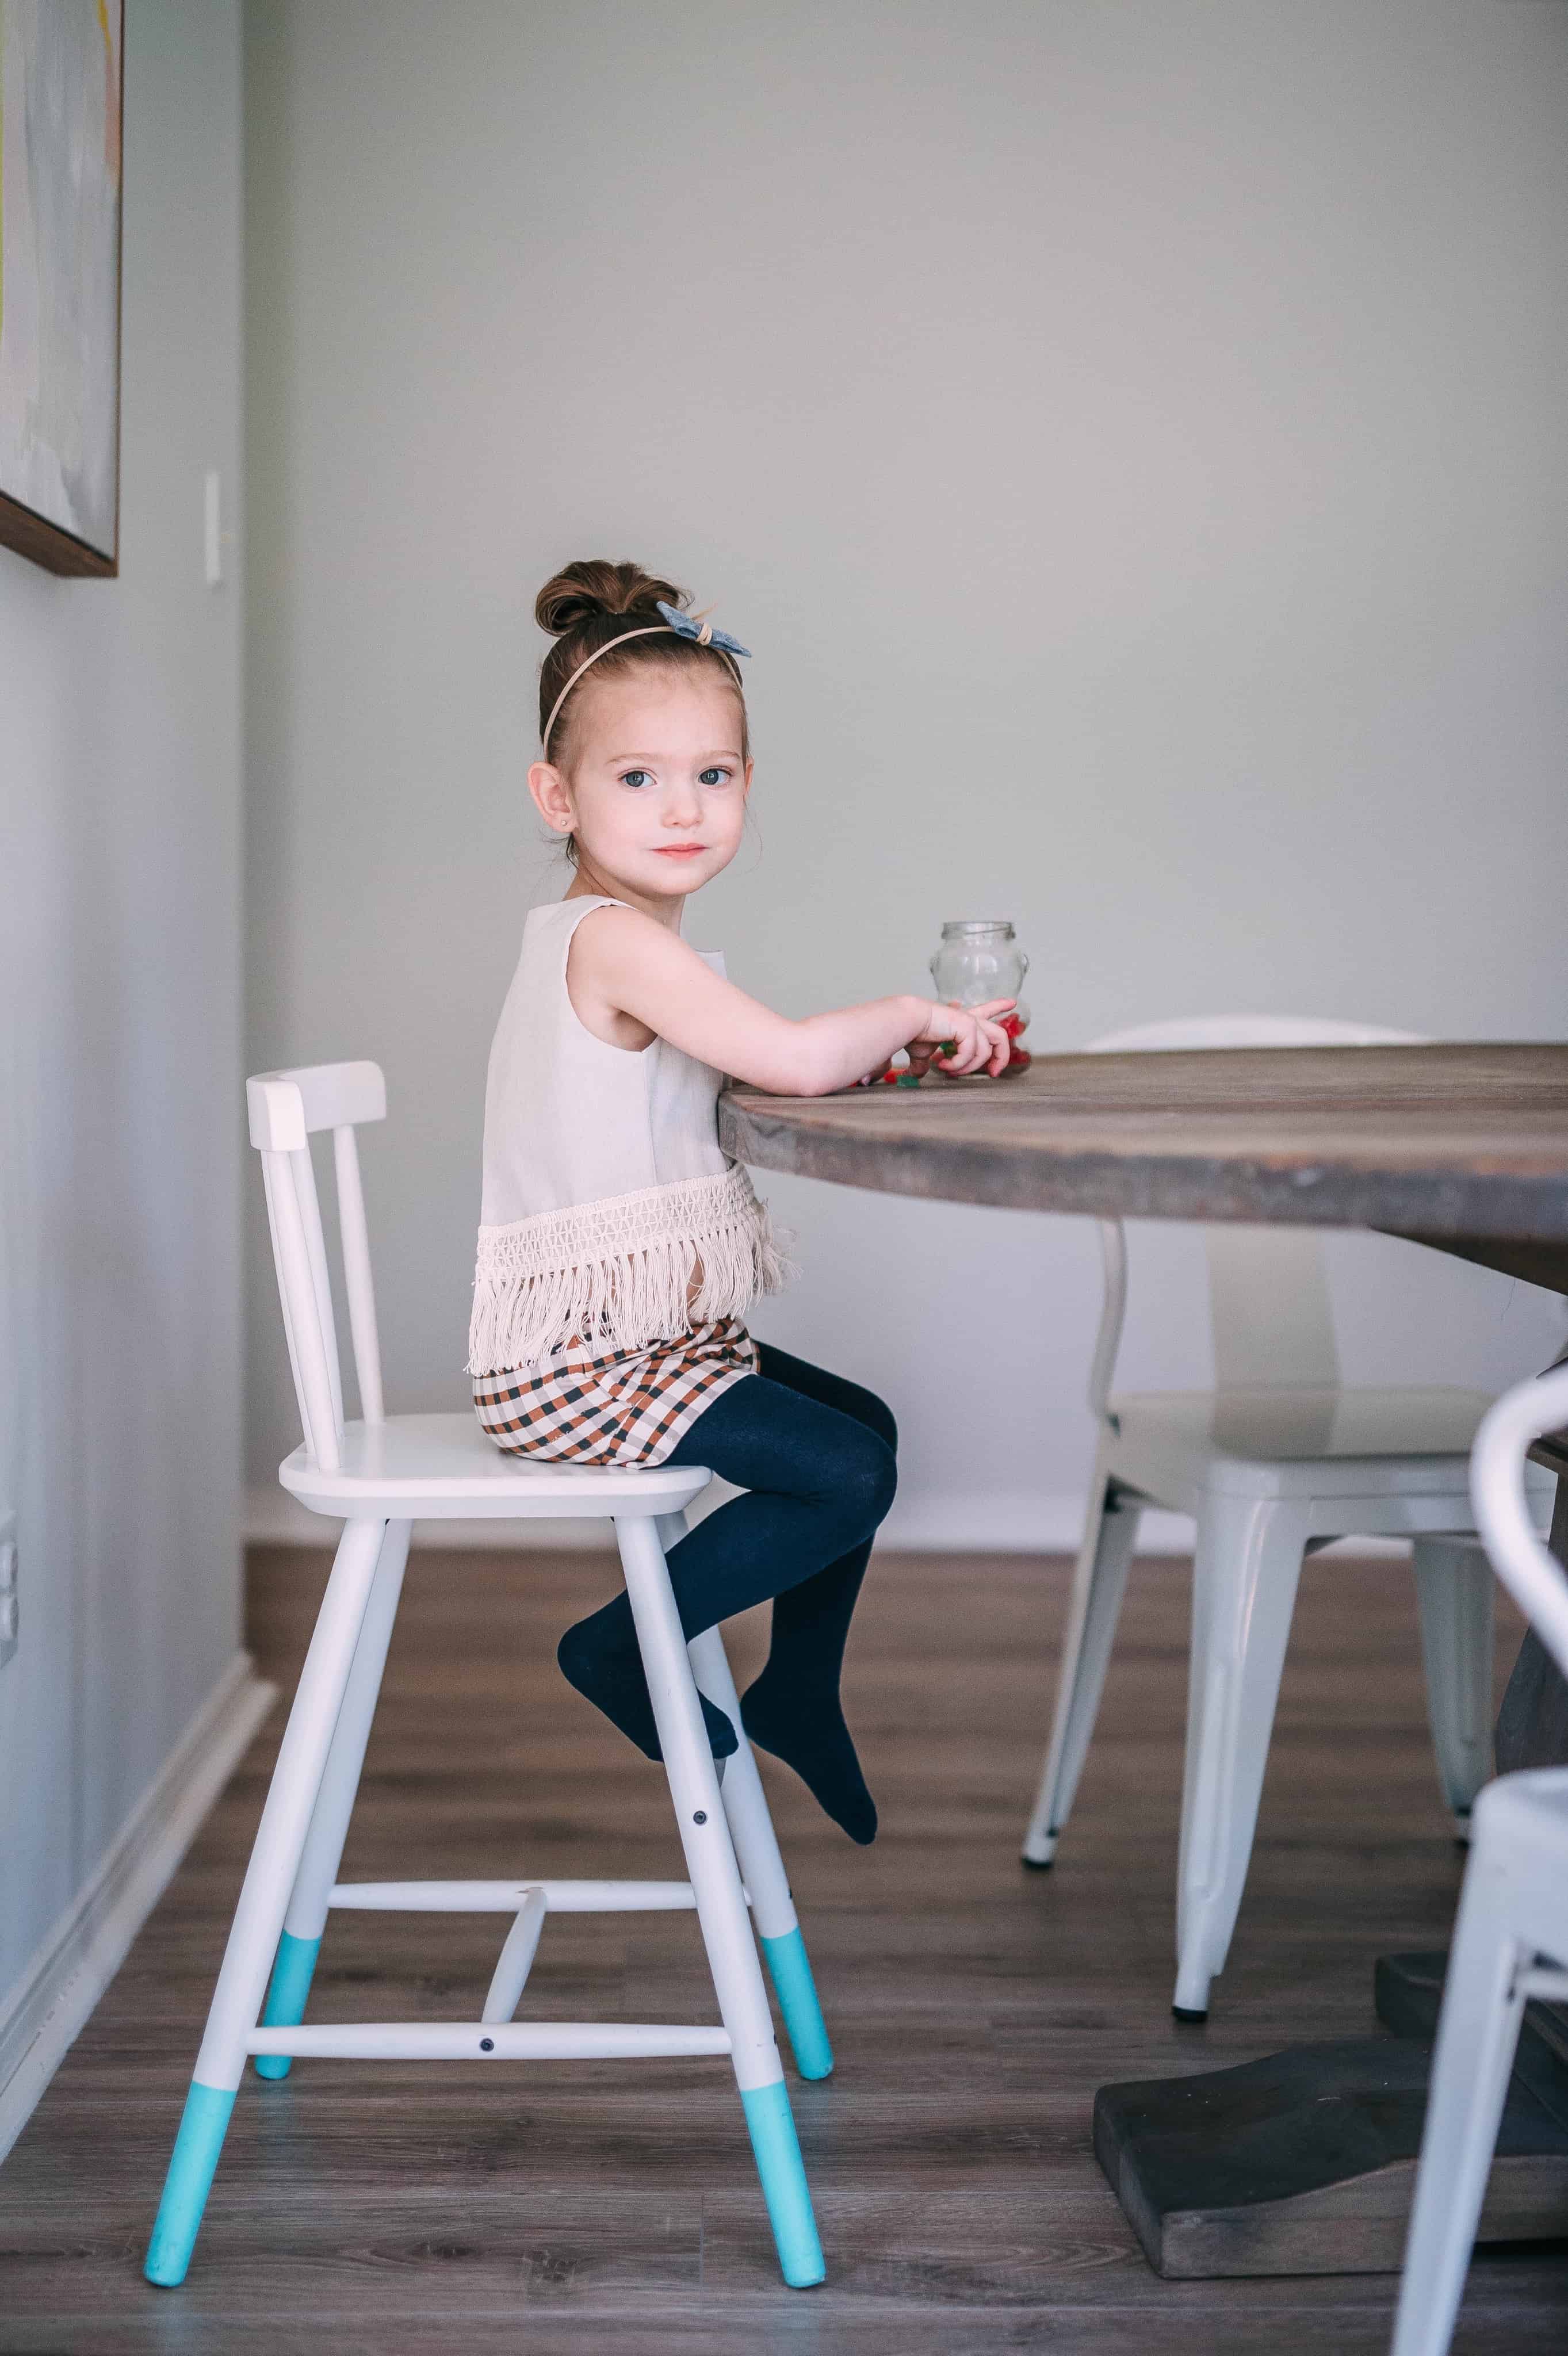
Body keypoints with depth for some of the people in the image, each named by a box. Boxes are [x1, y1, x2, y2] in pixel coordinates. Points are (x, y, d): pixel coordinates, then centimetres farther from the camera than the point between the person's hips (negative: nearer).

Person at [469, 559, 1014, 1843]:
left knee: (865, 1425, 20)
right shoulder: (616, 938, -20)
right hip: (581, 1361, -11)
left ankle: (799, 1690, 33)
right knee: (848, 1478, -14)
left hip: (646, 1336, 11)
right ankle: (624, 1643, 3)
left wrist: (892, 1043, -2)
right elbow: (795, 1060, -30)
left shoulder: (605, 942, 14)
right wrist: (906, 1014, -11)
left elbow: (765, 1073, 14)